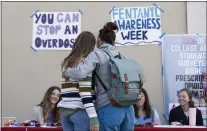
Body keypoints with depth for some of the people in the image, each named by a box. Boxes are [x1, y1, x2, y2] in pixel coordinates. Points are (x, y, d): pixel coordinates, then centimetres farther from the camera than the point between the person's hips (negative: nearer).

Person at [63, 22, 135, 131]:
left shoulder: (97, 54, -2)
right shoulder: (121, 56, 16)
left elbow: (80, 73, -17)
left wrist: (66, 72, 2)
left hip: (109, 108, -6)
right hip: (128, 108, 6)